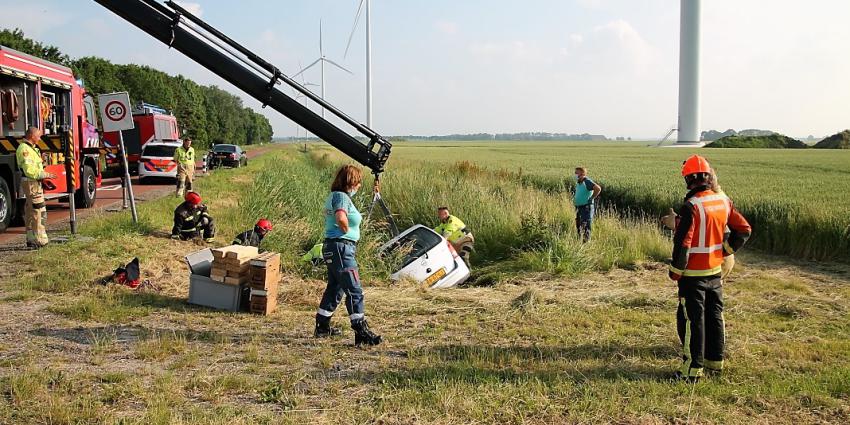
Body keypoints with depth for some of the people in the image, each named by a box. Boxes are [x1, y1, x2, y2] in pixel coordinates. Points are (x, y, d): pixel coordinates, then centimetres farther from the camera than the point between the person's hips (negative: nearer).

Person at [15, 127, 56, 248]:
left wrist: (42, 179, 12)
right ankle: (41, 240, -5)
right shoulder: (25, 149, -16)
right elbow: (30, 170, -23)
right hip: (31, 183, -11)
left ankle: (31, 239, 19)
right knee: (39, 211, -8)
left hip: (34, 182, 11)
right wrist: (45, 175, -17)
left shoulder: (30, 148, 17)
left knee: (30, 213, 13)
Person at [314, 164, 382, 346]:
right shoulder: (342, 196, -14)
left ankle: (322, 327, 28)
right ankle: (361, 332, -9)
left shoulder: (333, 195, 16)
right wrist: (346, 231, -14)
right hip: (341, 247, -10)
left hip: (332, 248, 10)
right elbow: (341, 218, -33)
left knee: (334, 288, 19)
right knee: (354, 290, -9)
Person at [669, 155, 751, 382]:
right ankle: (715, 361, 30)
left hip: (693, 275, -7)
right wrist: (725, 250, 13)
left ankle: (692, 368, 7)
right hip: (715, 271, 7)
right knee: (714, 316, 18)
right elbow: (744, 230, 8)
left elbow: (683, 243, -21)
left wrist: (675, 271, -9)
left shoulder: (691, 206, -21)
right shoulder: (724, 201, 1)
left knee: (692, 320, 1)